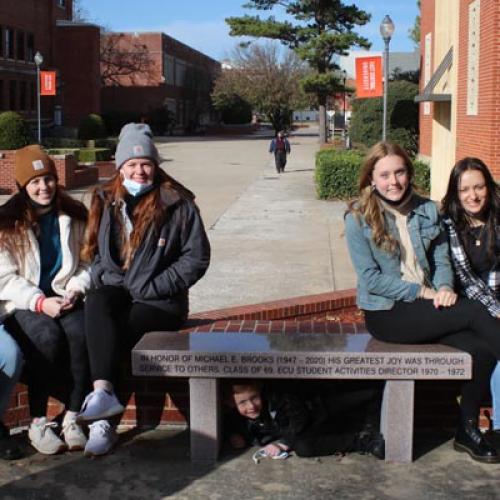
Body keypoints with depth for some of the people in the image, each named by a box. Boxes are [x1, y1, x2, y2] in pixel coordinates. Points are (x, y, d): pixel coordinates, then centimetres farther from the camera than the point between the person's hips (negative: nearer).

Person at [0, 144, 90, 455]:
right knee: (48, 336, -33)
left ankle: (72, 419, -21)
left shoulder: (74, 216, 9)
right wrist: (40, 302, -19)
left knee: (81, 333, -30)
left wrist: (75, 290, -11)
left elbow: (87, 263, 10)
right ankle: (38, 423, -22)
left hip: (64, 299, 2)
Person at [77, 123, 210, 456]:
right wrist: (103, 278, -1)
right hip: (115, 290, 3)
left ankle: (104, 422, -26)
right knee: (96, 304, -32)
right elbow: (94, 250, 20)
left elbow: (196, 257, -3)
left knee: (117, 330, -30)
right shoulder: (106, 202, 12)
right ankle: (104, 392, -45)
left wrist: (152, 287, -10)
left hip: (160, 302, -3)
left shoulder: (177, 204, -2)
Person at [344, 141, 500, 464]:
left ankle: (469, 430, -3)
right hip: (385, 314, -5)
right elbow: (371, 279, -11)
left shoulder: (428, 210, 8)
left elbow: (442, 258, 9)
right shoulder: (359, 218, -6)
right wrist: (421, 291, -16)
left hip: (426, 307, 5)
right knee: (472, 311, -23)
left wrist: (445, 287, -13)